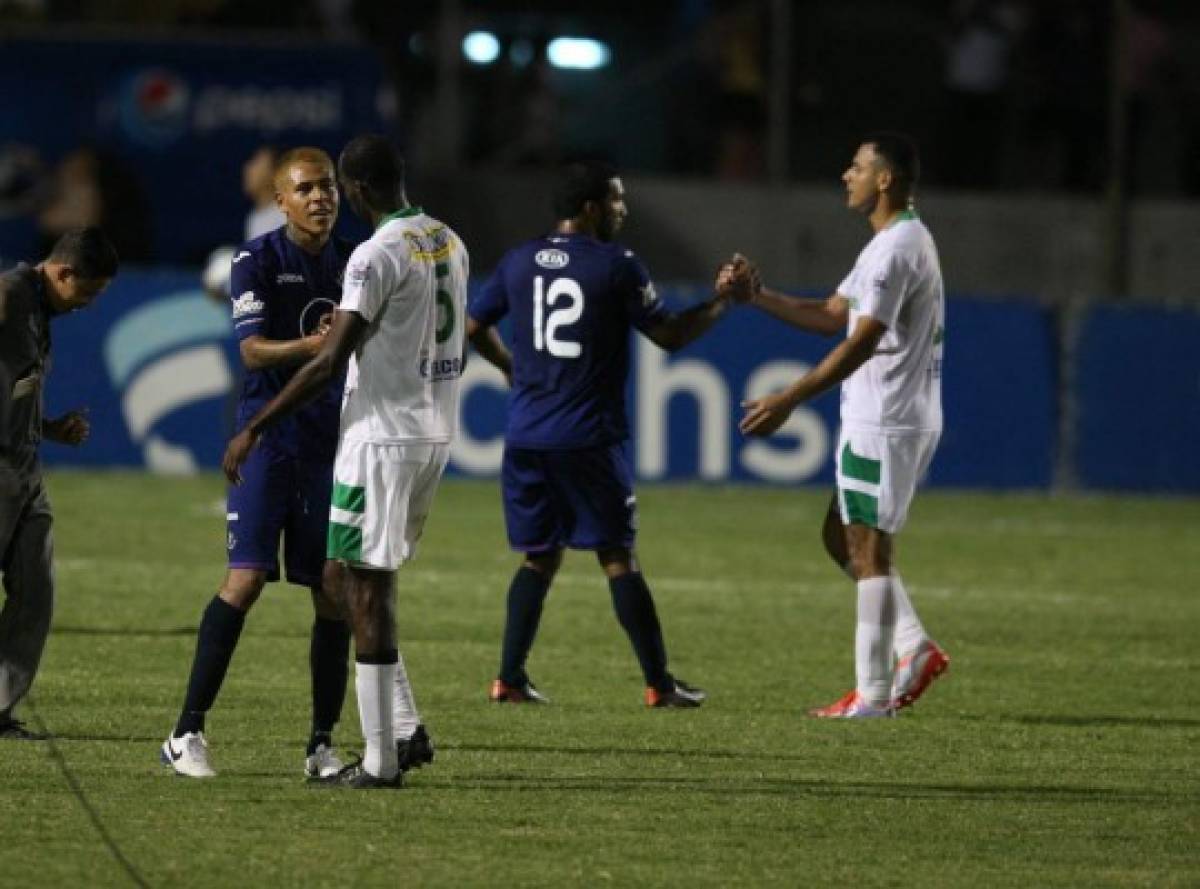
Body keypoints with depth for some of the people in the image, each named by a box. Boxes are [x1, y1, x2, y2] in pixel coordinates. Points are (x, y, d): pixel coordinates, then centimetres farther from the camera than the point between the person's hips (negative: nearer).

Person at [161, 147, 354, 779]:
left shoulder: (355, 263, 9)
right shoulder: (258, 260, -5)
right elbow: (252, 349, -15)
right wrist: (311, 347, -32)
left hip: (335, 437, 4)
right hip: (269, 435, -4)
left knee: (336, 591, 2)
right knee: (247, 579, -13)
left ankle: (322, 744, 11)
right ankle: (188, 732, -9)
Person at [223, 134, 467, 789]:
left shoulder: (378, 254, -16)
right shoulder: (448, 242, 10)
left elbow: (330, 361, -20)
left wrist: (254, 430, -16)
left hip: (383, 435, -9)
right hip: (436, 432, 9)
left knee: (366, 588, -3)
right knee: (345, 573, 17)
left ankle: (380, 761, -3)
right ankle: (406, 730, 11)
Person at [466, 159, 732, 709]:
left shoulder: (519, 262, 7)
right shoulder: (616, 267, -8)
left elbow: (473, 326, 16)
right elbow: (669, 336, -2)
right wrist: (722, 302, 10)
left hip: (525, 436, 5)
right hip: (588, 438, -5)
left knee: (538, 558, 13)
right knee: (618, 557, 1)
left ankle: (510, 678, 5)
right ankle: (659, 683, 3)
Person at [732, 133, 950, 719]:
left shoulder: (897, 247, -17)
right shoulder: (898, 241, 17)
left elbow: (860, 342, -23)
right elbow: (833, 315, 20)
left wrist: (788, 401, -23)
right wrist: (757, 297, 10)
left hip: (884, 423, -10)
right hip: (886, 420, 10)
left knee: (868, 550, -6)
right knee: (842, 537, 16)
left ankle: (871, 694, -4)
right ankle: (915, 647, 10)